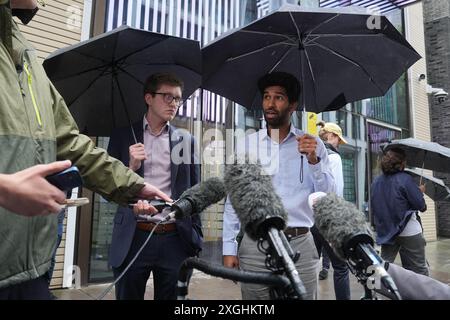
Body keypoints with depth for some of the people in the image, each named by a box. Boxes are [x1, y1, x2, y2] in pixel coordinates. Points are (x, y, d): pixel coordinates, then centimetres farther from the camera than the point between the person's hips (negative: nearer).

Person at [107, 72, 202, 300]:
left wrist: (197, 238, 4)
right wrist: (131, 168, -13)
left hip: (175, 239, 1)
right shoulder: (122, 136, 4)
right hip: (133, 238, -1)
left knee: (171, 296, 11)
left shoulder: (186, 140, 7)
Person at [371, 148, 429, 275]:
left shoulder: (376, 182, 2)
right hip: (409, 232, -5)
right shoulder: (405, 179, -16)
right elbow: (421, 206, -13)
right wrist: (420, 191, 4)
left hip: (385, 232, 6)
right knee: (418, 270, 7)